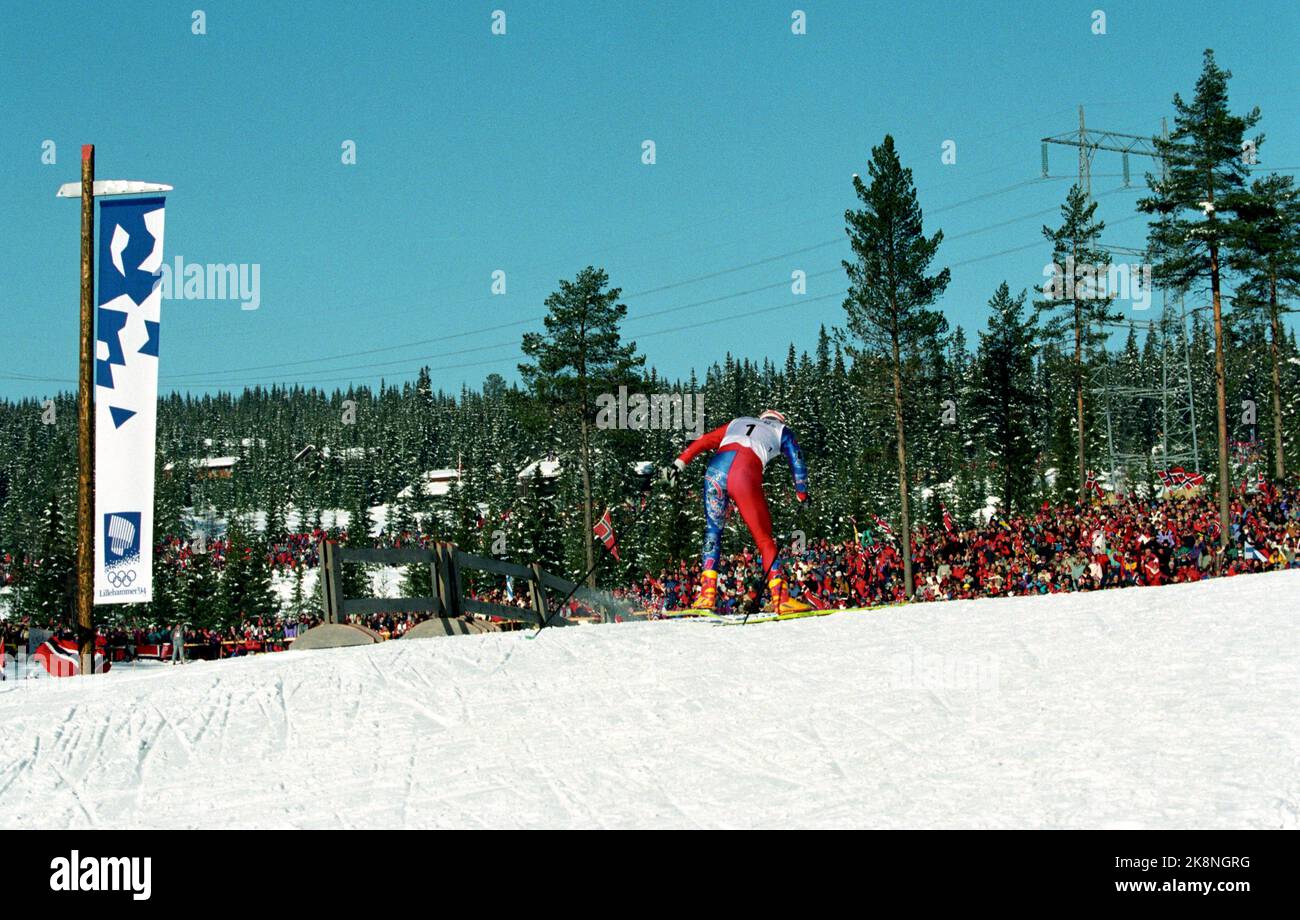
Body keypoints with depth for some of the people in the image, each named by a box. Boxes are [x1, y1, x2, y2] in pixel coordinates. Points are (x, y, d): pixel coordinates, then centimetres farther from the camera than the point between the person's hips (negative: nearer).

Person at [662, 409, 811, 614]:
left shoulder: (738, 423, 36)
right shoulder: (782, 431, 30)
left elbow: (703, 441, 27)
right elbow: (797, 462, 24)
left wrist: (679, 463, 21)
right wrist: (803, 495, 34)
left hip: (716, 468, 3)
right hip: (746, 474, -3)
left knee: (713, 531, 19)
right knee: (764, 538, 6)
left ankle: (707, 595, 7)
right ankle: (780, 597, -3)